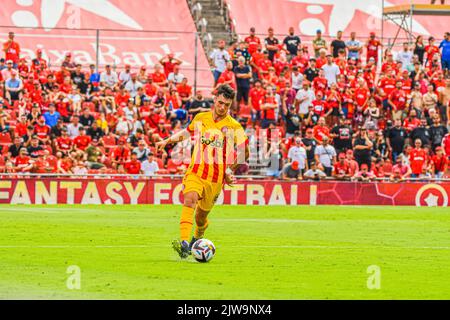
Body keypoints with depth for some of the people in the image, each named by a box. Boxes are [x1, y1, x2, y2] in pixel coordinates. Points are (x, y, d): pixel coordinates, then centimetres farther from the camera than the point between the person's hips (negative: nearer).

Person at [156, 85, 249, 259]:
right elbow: (187, 132, 29)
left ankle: (198, 238, 43)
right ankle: (184, 243, -41)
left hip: (216, 178, -1)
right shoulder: (200, 118, 8)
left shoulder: (234, 127, -1)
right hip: (195, 172, 1)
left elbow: (244, 152, 8)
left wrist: (231, 169, 0)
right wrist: (168, 141, 18)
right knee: (190, 199, -28)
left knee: (201, 217, 8)